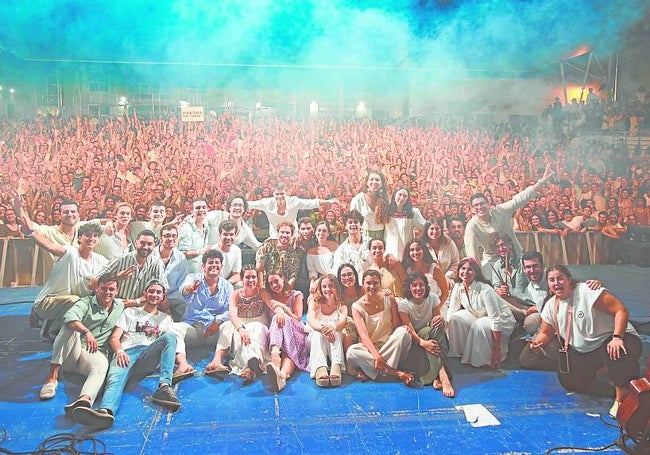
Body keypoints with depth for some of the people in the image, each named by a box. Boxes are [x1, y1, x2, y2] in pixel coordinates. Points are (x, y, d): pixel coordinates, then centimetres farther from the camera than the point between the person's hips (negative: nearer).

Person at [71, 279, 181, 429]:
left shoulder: (166, 318, 31)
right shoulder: (130, 312, 27)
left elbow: (170, 341, 20)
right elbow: (114, 338, 15)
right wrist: (120, 351, -9)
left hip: (149, 357, 1)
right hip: (127, 353, -1)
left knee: (170, 337, -29)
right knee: (115, 379, -35)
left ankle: (164, 387, -44)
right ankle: (106, 411, -69)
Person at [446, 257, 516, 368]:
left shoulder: (485, 290, -32)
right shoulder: (458, 288, -14)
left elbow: (496, 320, -32)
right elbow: (451, 312, -5)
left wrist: (497, 351, -32)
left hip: (503, 319, -6)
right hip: (479, 316, 6)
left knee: (480, 325, -35)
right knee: (455, 318, -17)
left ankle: (488, 362, -14)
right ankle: (457, 355, -1)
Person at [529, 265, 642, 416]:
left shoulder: (587, 291, -18)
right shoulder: (551, 306, 2)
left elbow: (621, 310, -21)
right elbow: (546, 333, 10)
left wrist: (617, 338, -33)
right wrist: (537, 342, -14)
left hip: (609, 340, -6)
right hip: (583, 351, 6)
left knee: (619, 353, -40)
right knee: (568, 381, -12)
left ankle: (623, 396, -16)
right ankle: (615, 392, -1)